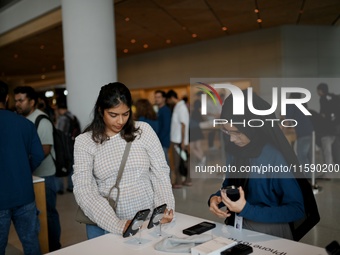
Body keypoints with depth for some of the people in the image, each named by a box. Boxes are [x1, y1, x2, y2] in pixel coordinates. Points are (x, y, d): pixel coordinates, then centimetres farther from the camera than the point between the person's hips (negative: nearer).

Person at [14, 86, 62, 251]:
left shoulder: (42, 121, -12)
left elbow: (45, 150, -17)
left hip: (43, 175, -6)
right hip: (28, 175, 6)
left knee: (48, 212, 5)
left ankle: (54, 247, 20)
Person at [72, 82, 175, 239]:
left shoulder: (144, 130, 0)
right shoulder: (84, 141, -3)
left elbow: (161, 173, 2)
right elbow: (83, 190, -10)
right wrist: (117, 224, -21)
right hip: (105, 224, 0)